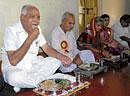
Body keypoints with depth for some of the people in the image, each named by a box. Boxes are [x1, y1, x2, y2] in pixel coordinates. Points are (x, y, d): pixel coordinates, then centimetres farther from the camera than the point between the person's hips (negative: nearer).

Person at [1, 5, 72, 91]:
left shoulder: (37, 29, 3)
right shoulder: (11, 31, -20)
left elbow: (47, 48, 6)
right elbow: (13, 61, -28)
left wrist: (60, 56, -15)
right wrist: (30, 39, -29)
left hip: (33, 66, 7)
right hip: (14, 69, -7)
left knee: (56, 61, -6)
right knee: (14, 77, -38)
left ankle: (24, 83, -12)